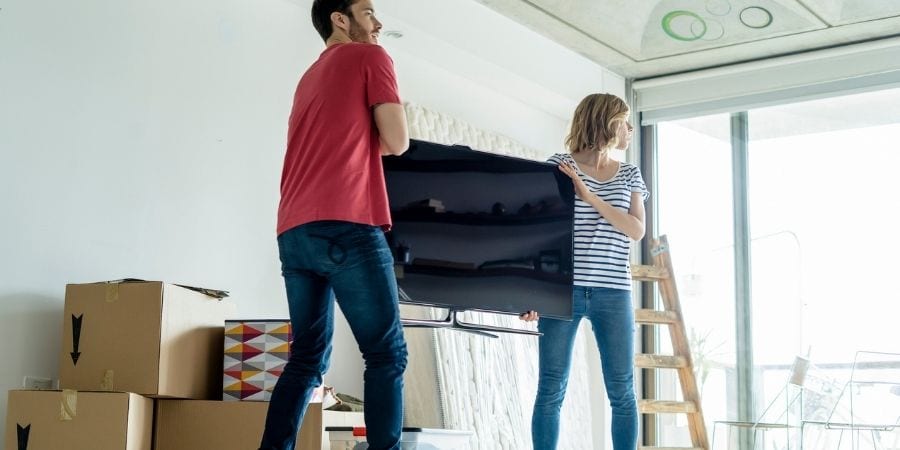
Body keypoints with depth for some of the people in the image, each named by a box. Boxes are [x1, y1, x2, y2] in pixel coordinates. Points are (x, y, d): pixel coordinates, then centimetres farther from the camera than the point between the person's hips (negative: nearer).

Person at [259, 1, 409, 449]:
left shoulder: (310, 76, 28)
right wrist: (373, 139, 18)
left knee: (307, 357, 11)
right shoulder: (369, 57, 5)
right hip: (347, 227, -8)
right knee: (386, 354, -4)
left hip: (294, 232, 8)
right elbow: (397, 142, 0)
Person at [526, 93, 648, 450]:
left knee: (622, 391, 3)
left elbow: (637, 231, 0)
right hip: (562, 289, -3)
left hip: (613, 294, 3)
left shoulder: (630, 175, 13)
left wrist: (589, 196, -11)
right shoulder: (558, 166, 2)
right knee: (551, 389, -1)